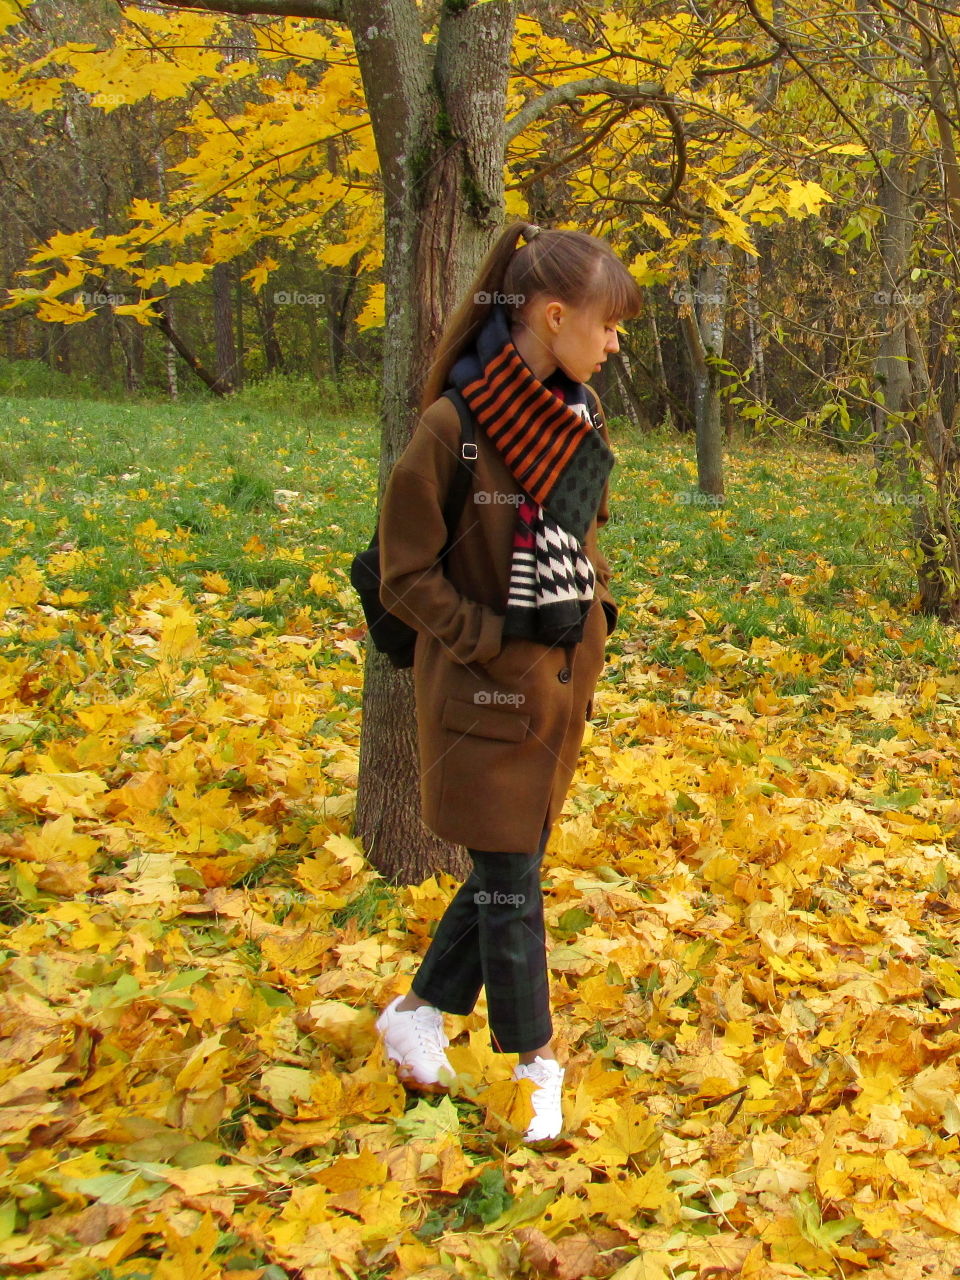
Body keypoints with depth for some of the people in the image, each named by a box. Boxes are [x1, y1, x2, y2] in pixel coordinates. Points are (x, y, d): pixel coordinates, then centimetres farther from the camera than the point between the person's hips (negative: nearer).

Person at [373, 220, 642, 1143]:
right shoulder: (456, 425, -19)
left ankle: (419, 1014, 35)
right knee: (510, 881, 5)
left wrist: (593, 610, 5)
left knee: (511, 865, 17)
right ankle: (535, 1064, 22)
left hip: (561, 686, 7)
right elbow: (407, 576, -13)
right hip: (487, 692, -7)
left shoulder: (580, 418, 2)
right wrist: (495, 643, -15)